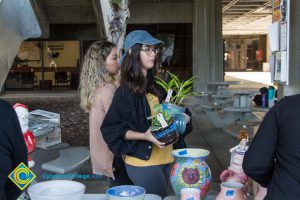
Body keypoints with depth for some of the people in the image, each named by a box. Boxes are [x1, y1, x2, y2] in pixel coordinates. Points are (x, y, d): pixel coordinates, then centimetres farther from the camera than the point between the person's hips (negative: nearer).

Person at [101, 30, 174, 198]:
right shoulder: (127, 91, -13)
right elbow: (113, 129, -14)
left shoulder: (154, 86, 9)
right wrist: (145, 136, -24)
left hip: (165, 158, 8)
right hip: (143, 162, -7)